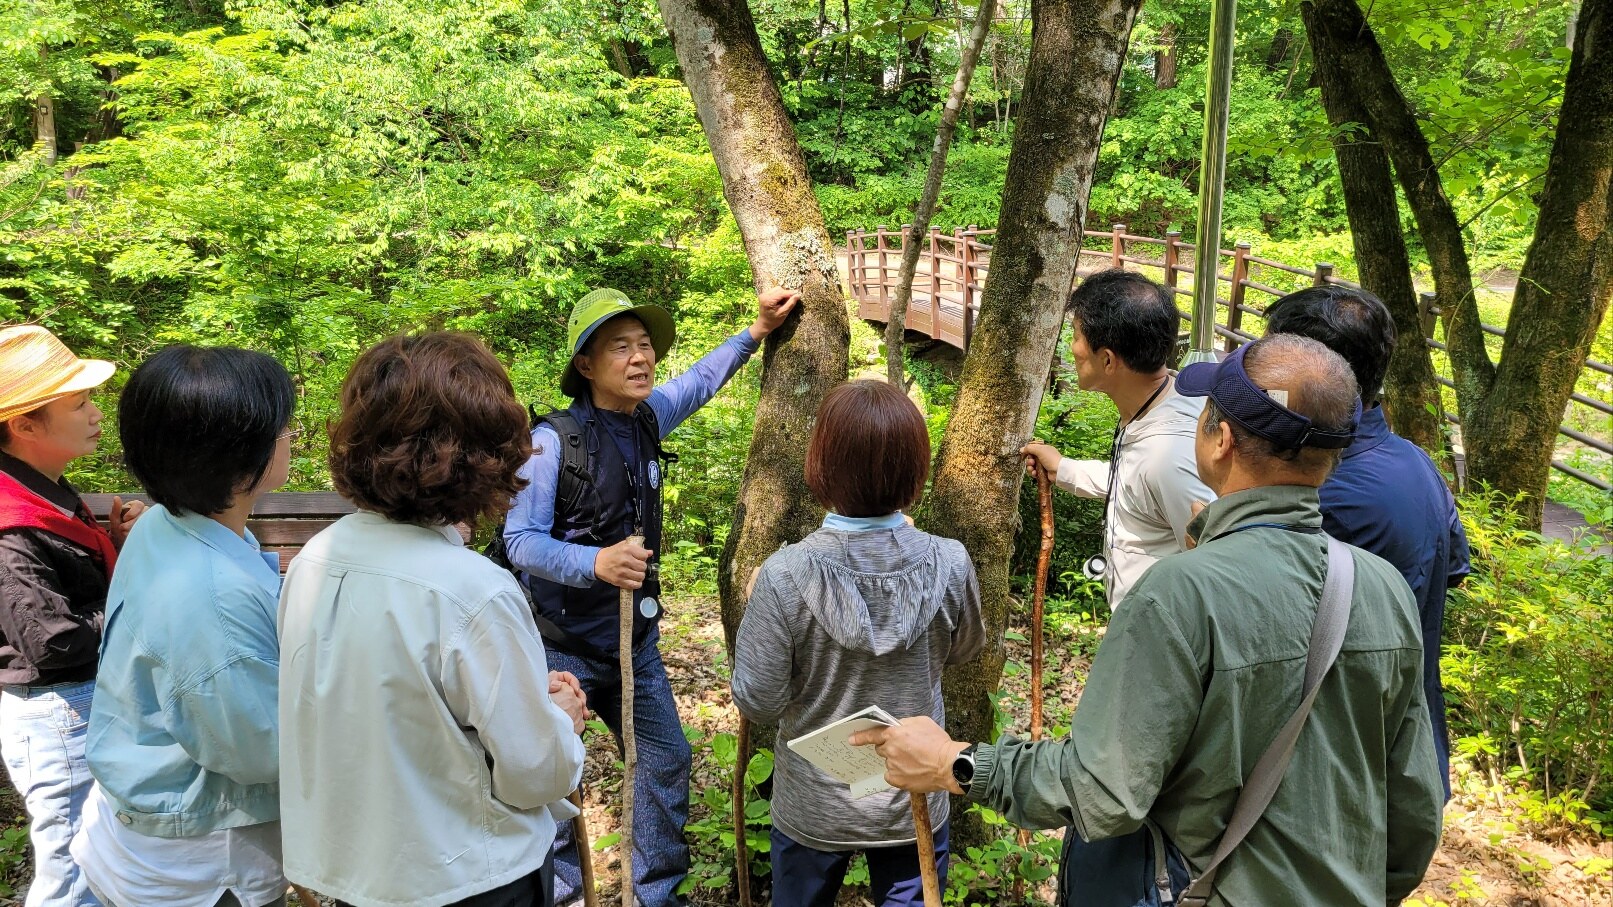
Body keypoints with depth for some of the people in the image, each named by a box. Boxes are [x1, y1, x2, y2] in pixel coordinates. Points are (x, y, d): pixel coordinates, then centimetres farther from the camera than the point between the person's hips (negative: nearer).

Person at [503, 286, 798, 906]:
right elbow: (520, 540, -19)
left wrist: (755, 332, 18)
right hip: (564, 645, -6)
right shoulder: (553, 441, -18)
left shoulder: (649, 417, 2)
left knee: (668, 760, 11)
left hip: (635, 639, 6)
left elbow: (699, 381, 23)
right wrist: (596, 562, -35)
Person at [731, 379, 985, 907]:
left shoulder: (785, 577, -26)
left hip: (814, 809, -1)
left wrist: (755, 605, -4)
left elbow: (758, 704, -16)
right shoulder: (950, 564, -19)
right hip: (915, 804, 1)